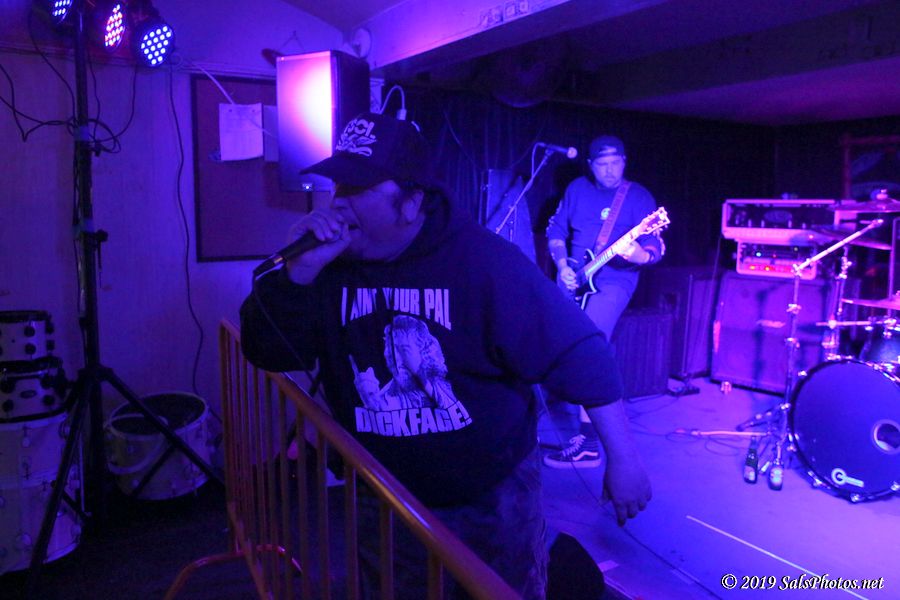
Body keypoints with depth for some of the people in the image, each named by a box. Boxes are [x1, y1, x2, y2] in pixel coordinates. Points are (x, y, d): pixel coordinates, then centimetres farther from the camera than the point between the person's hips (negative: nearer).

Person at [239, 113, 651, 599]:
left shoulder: (485, 261, -20)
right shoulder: (333, 263, -9)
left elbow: (579, 353, -18)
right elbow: (266, 352, -10)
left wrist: (622, 458, -16)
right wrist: (300, 270, -26)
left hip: (492, 496, -3)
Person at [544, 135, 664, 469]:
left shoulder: (638, 197, -4)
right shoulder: (577, 189, 8)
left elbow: (655, 248, -9)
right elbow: (555, 231, 14)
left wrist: (639, 255, -32)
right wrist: (562, 265, -3)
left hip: (613, 281, -5)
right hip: (572, 278, 5)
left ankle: (588, 441, -19)